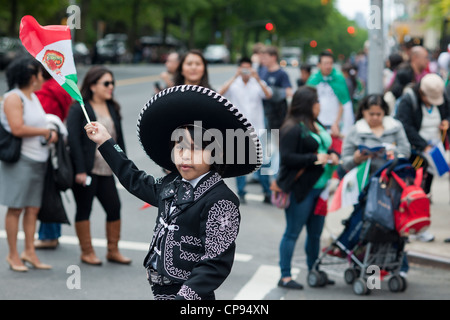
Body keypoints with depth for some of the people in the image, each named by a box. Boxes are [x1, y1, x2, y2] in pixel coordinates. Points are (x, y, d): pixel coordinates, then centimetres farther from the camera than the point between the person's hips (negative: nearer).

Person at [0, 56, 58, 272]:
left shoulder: (33, 97, 17)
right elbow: (17, 129, -21)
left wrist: (50, 134, 9)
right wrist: (45, 132, -12)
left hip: (38, 160, 8)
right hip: (20, 159, -8)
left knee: (33, 208, 8)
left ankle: (29, 252, 14)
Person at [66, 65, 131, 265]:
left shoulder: (112, 109, 13)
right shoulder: (79, 109, -7)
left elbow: (119, 138, 16)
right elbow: (73, 139, -12)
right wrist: (80, 170, -17)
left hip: (106, 170, 6)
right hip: (86, 171, -6)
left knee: (114, 208, 3)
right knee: (84, 210, 3)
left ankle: (113, 251, 15)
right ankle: (87, 252, 13)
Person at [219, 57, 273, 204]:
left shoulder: (258, 84, 4)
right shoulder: (234, 84, 3)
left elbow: (268, 95, -14)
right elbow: (221, 93, -16)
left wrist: (258, 79, -25)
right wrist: (235, 77, -22)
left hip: (257, 129, 0)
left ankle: (267, 192, 7)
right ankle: (241, 193, 12)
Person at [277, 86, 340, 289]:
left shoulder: (317, 126, 13)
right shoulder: (292, 128, -13)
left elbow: (327, 147, 27)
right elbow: (286, 157, -20)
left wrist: (332, 155, 4)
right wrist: (314, 158, -21)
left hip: (319, 188, 8)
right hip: (300, 189, -8)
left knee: (315, 233, 15)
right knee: (293, 232, -1)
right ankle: (285, 276, 5)